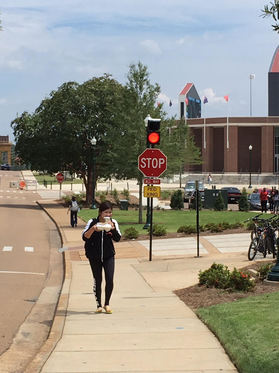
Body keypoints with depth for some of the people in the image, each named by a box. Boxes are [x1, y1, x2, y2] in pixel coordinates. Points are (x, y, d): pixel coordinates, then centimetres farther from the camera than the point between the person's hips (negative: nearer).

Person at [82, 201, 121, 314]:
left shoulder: (113, 223, 0)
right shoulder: (92, 222, -6)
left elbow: (117, 239, -6)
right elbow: (84, 237, -12)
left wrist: (113, 228, -22)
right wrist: (93, 229, -27)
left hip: (108, 255, 1)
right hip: (94, 256, -1)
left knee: (110, 280, -9)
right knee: (97, 280, 7)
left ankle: (107, 304, 7)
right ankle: (99, 305, 20)